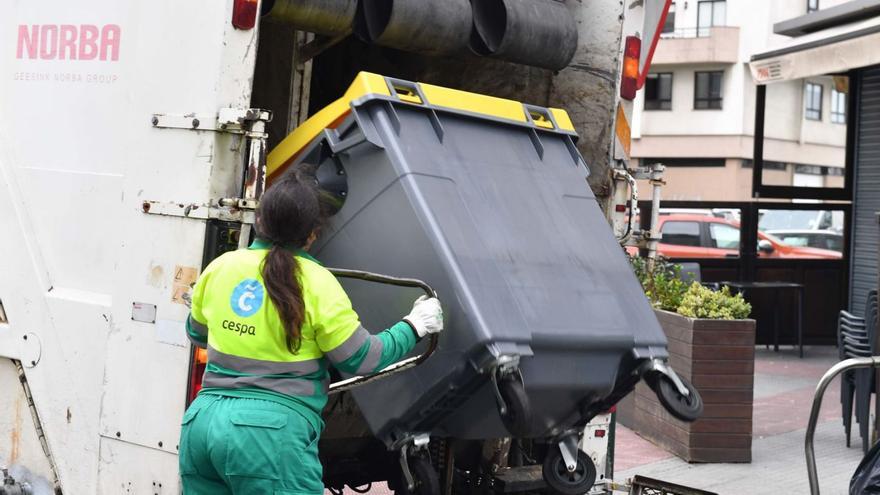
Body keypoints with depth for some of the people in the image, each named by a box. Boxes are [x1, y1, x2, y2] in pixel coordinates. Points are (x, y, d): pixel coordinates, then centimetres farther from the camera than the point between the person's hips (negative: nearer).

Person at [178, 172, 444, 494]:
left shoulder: (219, 267, 7)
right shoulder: (316, 283, -7)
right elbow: (362, 359, -2)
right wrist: (415, 326, 12)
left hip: (203, 421, 6)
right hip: (272, 433, -5)